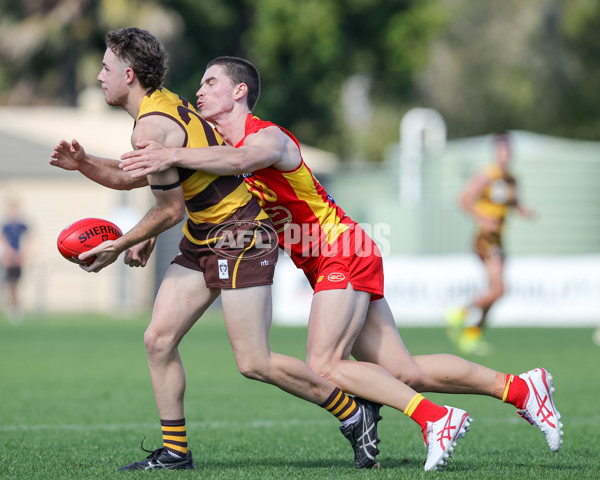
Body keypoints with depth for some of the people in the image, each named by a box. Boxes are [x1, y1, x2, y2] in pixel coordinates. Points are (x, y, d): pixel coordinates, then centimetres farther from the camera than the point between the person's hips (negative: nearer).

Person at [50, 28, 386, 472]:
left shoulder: (150, 128, -20)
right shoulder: (164, 104, 9)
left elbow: (171, 209, -17)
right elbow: (135, 177, 21)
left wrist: (119, 246, -5)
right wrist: (84, 164, 6)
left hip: (241, 236, -10)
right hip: (203, 239, 10)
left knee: (254, 363, -10)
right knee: (159, 338, 3)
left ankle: (356, 414, 4)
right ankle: (175, 452, 8)